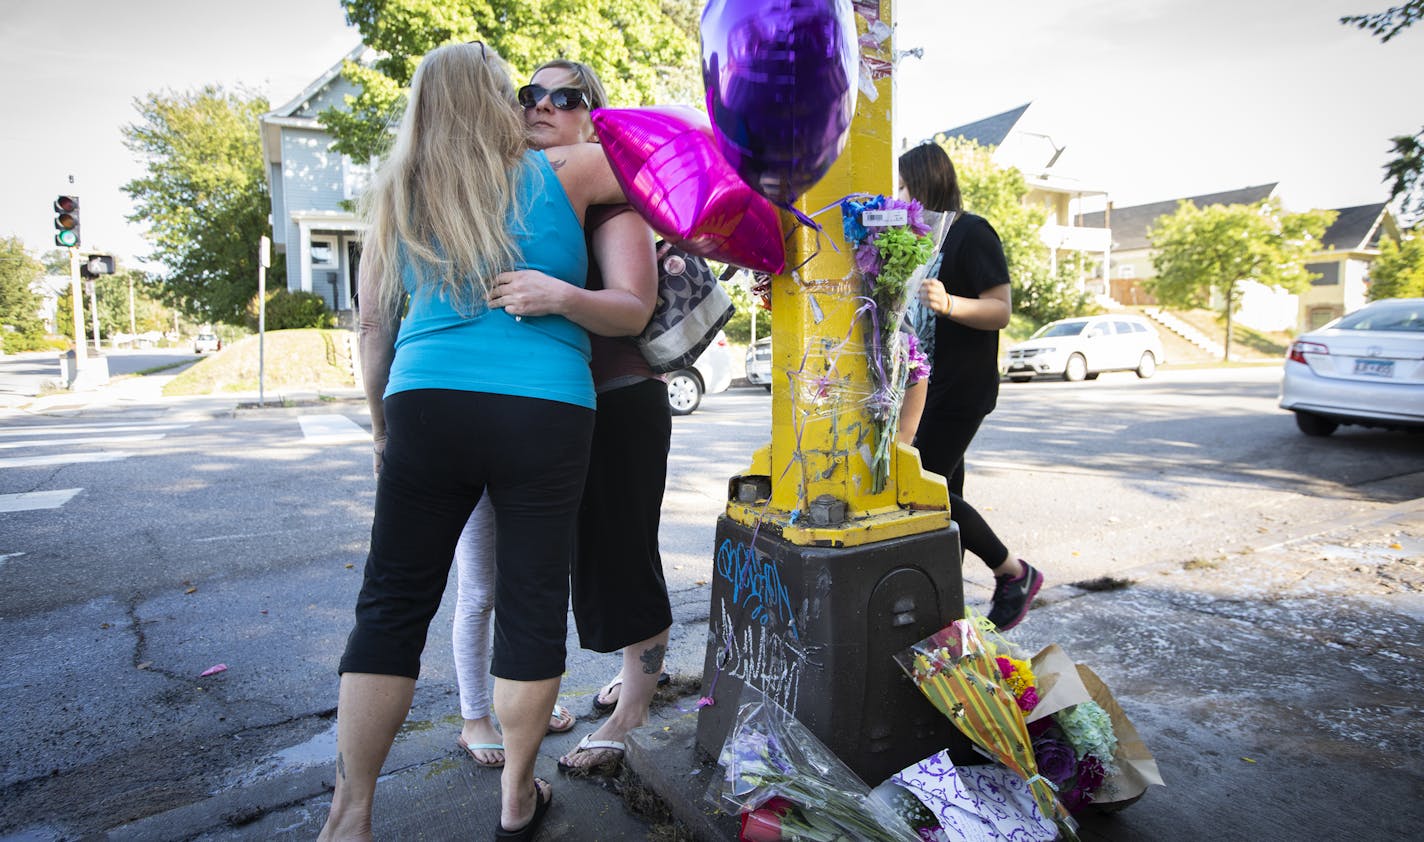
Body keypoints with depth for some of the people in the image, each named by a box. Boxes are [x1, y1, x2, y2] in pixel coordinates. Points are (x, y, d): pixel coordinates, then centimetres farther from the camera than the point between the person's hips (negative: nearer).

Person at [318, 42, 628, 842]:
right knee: (532, 605, 9)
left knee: (392, 605, 11)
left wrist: (381, 421, 22)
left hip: (427, 407, 2)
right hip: (548, 414, -1)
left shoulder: (396, 194, 12)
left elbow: (375, 321, 14)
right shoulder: (557, 174, 5)